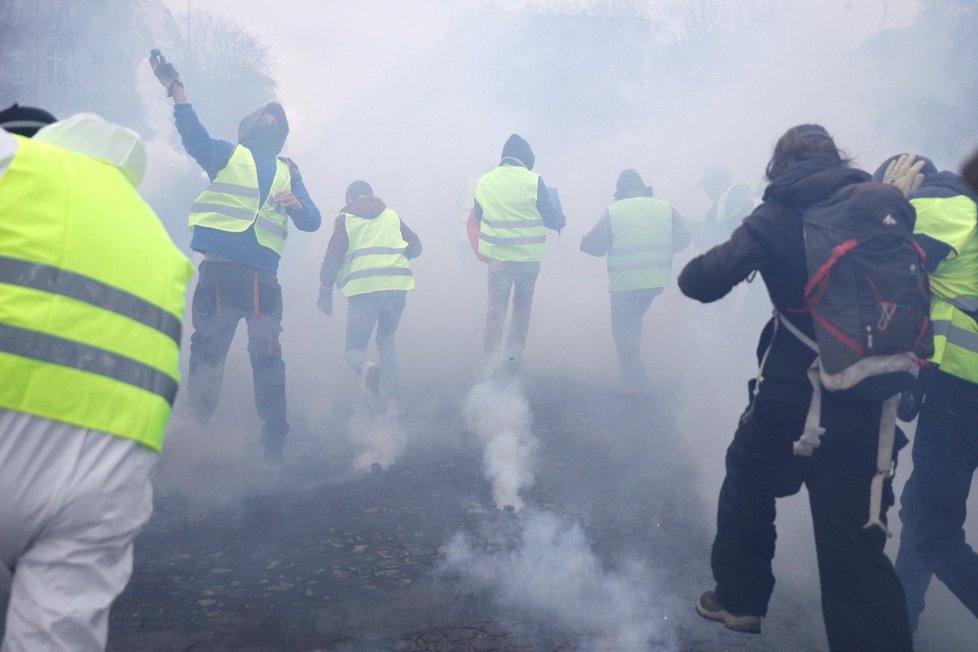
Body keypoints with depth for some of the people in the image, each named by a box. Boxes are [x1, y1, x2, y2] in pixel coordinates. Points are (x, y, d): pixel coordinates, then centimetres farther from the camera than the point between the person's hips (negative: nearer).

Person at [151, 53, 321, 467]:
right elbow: (194, 137, -5)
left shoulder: (287, 172, 22)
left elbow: (311, 222, 12)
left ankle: (274, 441, 2)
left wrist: (297, 204, -11)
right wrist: (176, 89, -18)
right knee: (207, 352, -2)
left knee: (267, 357, -3)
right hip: (219, 269, -1)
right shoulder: (226, 155, 16)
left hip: (263, 276, 2)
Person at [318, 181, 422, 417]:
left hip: (364, 288, -3)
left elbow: (333, 257, 0)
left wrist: (325, 291, 4)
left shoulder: (346, 219, 10)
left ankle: (367, 369, -30)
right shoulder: (392, 216, 20)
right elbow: (415, 247, 23)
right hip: (397, 285, 3)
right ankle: (393, 398, 6)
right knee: (386, 340, 22)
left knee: (355, 346, 7)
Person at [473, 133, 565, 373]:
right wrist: (562, 219, 18)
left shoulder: (484, 181, 0)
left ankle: (491, 364, 9)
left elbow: (478, 216, 14)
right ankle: (514, 357, 15)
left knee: (495, 310, 9)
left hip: (497, 257, 2)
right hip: (528, 258, -1)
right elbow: (551, 219, -4)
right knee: (522, 306, 18)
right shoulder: (534, 182, -10)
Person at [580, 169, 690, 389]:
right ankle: (632, 368, 24)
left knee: (623, 328, 7)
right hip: (657, 279, 5)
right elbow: (682, 238, 8)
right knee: (634, 320, 24)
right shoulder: (665, 207, 6)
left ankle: (636, 379, 4)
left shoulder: (614, 211, -4)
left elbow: (595, 245, -5)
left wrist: (582, 242, 16)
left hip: (625, 281, -4)